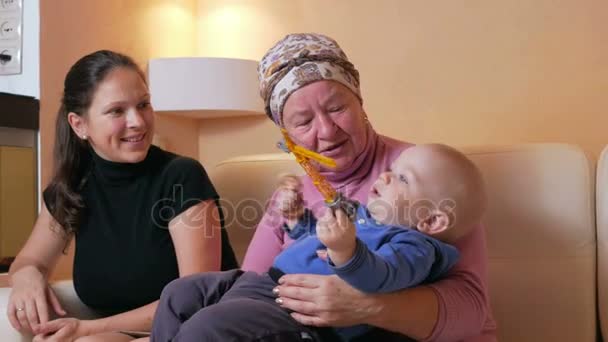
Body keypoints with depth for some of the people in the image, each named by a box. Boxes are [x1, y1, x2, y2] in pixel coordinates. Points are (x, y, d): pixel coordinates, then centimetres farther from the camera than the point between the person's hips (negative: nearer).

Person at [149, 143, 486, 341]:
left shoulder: (413, 246, -11)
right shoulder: (364, 215, 19)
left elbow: (381, 278, -33)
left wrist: (345, 250, -50)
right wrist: (297, 219, 20)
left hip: (294, 314, -11)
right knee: (180, 293, 11)